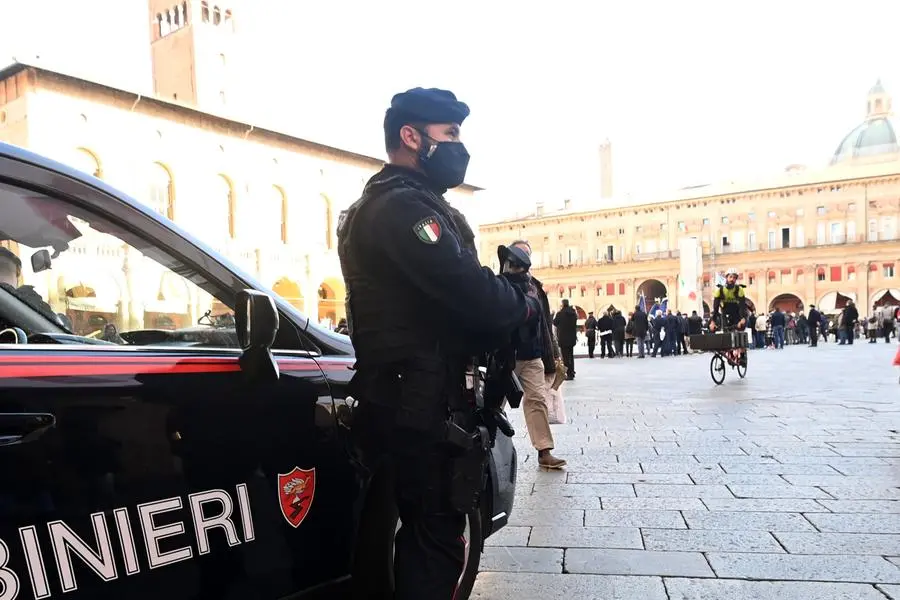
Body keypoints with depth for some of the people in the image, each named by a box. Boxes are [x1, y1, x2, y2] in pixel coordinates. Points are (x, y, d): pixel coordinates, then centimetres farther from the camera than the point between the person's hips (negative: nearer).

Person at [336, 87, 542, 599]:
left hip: (410, 397, 11)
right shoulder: (404, 205, -16)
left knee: (424, 531, 20)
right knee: (436, 536, -1)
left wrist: (506, 302, 3)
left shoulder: (392, 204, 20)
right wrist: (525, 304, -5)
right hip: (422, 403, -11)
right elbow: (471, 292, -25)